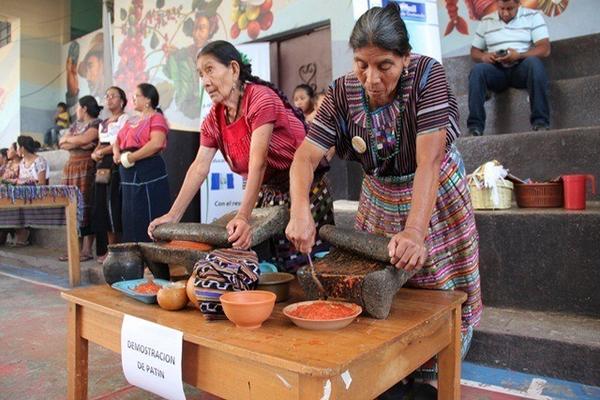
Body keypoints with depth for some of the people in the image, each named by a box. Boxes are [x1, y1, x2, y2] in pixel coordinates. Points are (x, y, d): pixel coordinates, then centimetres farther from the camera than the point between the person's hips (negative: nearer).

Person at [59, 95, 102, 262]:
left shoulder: (97, 124, -1)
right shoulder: (75, 124, 23)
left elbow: (83, 139, -15)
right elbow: (61, 144, 12)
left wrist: (68, 139, 4)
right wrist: (79, 144, -5)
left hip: (87, 168, -7)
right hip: (71, 167, 7)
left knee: (85, 208, -9)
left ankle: (87, 250, -6)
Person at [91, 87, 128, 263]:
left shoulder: (125, 119, 0)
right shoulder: (103, 123, 24)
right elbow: (99, 145, 23)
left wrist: (101, 152, -4)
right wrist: (94, 153, 2)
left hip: (116, 164, -8)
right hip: (102, 166, 8)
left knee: (112, 204, -9)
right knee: (100, 205, 4)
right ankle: (104, 250, 10)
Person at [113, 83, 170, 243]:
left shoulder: (156, 118, -4)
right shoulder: (131, 121, 21)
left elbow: (156, 143, -21)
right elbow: (117, 142, 25)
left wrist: (131, 158, -17)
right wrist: (117, 153, 2)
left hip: (148, 174, -9)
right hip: (128, 176, 9)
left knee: (147, 220, -7)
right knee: (131, 220, 11)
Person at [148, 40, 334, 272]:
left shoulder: (261, 98, -21)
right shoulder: (214, 118, 2)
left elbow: (257, 162, -30)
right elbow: (199, 167, -3)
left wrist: (243, 217, -38)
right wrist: (173, 215, -9)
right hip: (265, 193, 7)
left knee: (298, 265, -5)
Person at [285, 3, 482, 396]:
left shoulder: (427, 75, -24)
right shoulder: (343, 92, -16)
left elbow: (429, 160, -34)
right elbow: (306, 156, -22)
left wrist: (415, 231, -45)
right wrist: (301, 210, -41)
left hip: (436, 197, -2)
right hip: (380, 198, 3)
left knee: (440, 291, 6)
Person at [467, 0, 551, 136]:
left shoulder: (533, 16, 7)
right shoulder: (486, 21, 15)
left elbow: (545, 49, -3)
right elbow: (474, 51, 15)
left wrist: (518, 56, -20)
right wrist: (484, 56, -10)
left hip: (522, 68, -1)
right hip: (497, 70, 1)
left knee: (534, 62, -35)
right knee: (478, 69, -30)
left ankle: (540, 122, -35)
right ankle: (475, 127, -36)